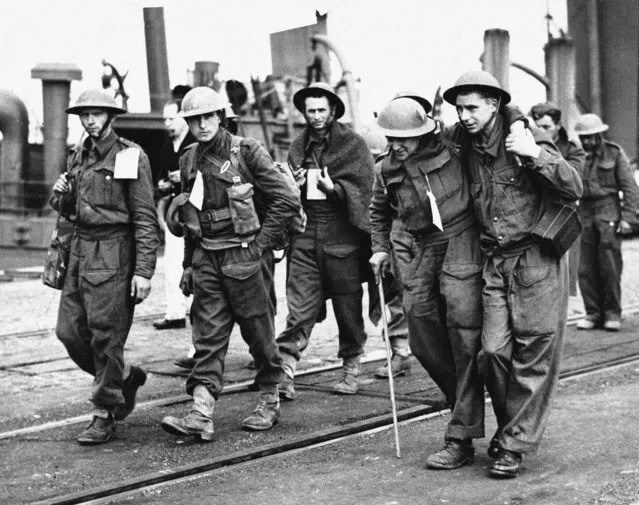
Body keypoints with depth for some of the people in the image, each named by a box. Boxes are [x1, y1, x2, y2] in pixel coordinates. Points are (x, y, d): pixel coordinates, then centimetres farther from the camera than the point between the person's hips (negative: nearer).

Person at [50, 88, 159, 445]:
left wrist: (143, 271, -17)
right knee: (70, 331, 7)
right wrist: (61, 195, -2)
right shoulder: (79, 156, 13)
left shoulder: (130, 157, -8)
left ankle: (106, 416, 8)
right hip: (81, 247, 7)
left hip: (113, 252, -7)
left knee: (106, 335, -4)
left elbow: (146, 218, -11)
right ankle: (125, 377, 28)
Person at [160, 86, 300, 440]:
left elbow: (287, 201, -10)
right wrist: (188, 264, 17)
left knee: (258, 329, 5)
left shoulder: (246, 152, -7)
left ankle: (269, 401, 22)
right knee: (208, 334, -3)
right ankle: (201, 414, -8)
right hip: (206, 258, 5)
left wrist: (261, 242, -11)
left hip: (245, 255, -5)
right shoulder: (189, 161, 10)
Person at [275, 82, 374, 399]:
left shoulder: (353, 144, 0)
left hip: (343, 236, -3)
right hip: (306, 236, 3)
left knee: (348, 307, 6)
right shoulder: (298, 147, 13)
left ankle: (351, 368, 22)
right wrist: (293, 185, 0)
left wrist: (334, 188, -22)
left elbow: (363, 187, -7)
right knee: (299, 307, -4)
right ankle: (286, 372, -6)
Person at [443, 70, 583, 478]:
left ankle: (515, 444, 7)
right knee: (493, 351, -4)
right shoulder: (466, 146, 9)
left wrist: (535, 155, -23)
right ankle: (511, 424, 20)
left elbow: (574, 189, -12)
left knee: (533, 357, -2)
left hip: (538, 260, -4)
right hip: (495, 262, 4)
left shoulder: (527, 138, -6)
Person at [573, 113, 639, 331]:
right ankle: (593, 313, 9)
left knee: (610, 266, -5)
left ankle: (612, 313, 4)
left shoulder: (614, 152, 1)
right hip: (585, 214, 3)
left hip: (609, 214, -3)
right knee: (586, 268, 0)